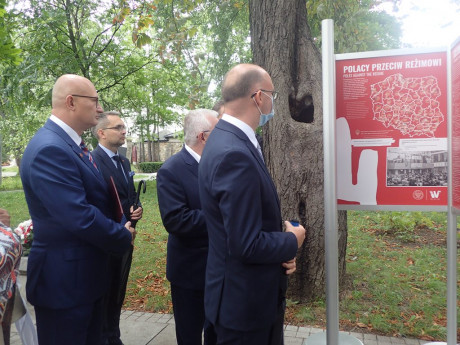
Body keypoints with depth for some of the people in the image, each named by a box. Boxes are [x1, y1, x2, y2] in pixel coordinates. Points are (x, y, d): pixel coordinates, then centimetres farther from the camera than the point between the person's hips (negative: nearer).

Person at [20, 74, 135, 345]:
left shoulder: (73, 144, 8)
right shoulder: (49, 149, -23)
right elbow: (80, 218, -29)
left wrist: (121, 226, 0)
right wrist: (123, 238, -13)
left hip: (87, 274, 9)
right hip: (65, 280, -9)